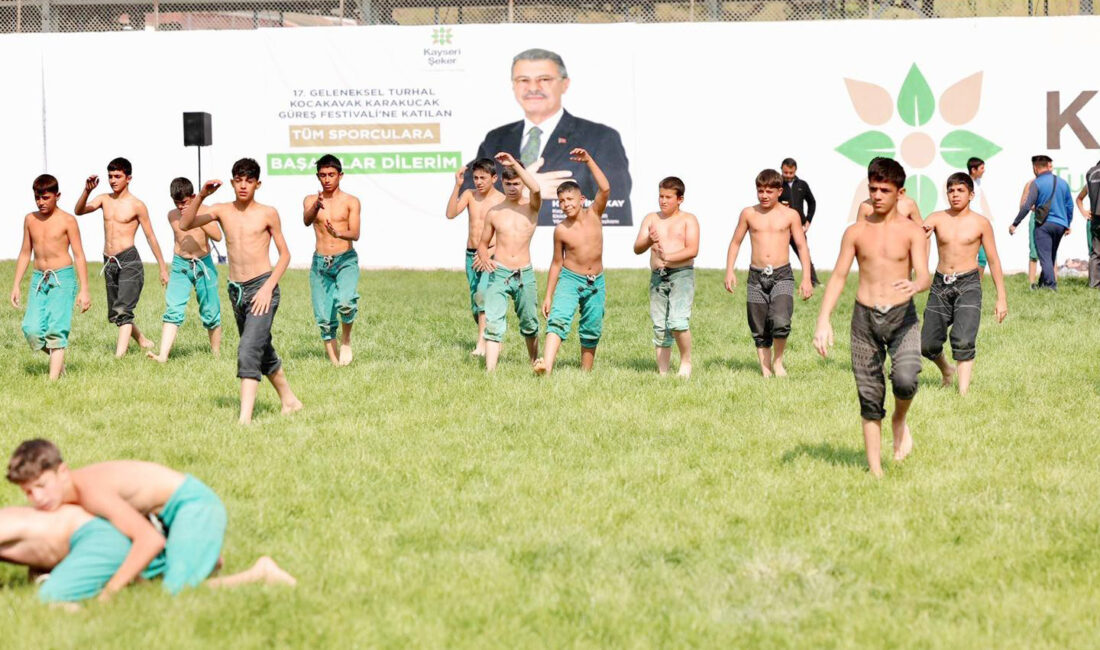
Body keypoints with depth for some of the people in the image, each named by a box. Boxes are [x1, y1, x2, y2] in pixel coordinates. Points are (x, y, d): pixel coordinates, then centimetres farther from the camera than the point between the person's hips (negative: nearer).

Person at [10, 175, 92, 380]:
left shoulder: (67, 221, -4)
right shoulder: (30, 220, 10)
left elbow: (79, 256, -3)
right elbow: (25, 253, 18)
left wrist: (83, 290, -7)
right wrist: (16, 285, 15)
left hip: (63, 279, -4)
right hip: (39, 278, 4)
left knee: (56, 328, -12)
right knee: (31, 329, -8)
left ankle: (54, 377, -12)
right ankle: (57, 357, 18)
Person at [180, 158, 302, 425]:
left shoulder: (268, 213, -3)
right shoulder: (222, 211, 6)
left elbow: (285, 253, 1)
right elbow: (185, 224, -5)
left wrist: (268, 287, -10)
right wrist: (201, 196, -18)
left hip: (262, 288, -5)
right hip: (236, 291, 6)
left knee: (248, 352, -19)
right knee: (263, 352, 18)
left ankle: (245, 417, -25)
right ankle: (289, 400, 35)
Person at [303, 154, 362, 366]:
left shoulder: (351, 202, 3)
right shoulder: (310, 200, 8)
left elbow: (355, 234, -8)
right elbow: (306, 220, -14)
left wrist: (338, 233, -29)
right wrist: (316, 207, -36)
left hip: (346, 260, -2)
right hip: (320, 262, 2)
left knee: (345, 302, -27)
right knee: (323, 317, 0)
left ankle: (346, 338, 0)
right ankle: (335, 361, 10)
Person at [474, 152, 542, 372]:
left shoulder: (531, 208, 2)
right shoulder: (494, 212, 7)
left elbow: (536, 189, -21)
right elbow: (483, 242, 16)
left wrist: (514, 164, -22)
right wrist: (484, 257, -7)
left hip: (524, 275, 0)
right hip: (498, 274, 0)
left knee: (529, 325, 14)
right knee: (493, 324, -14)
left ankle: (535, 361, 37)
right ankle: (490, 370, -22)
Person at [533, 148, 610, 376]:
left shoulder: (594, 214, -4)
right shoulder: (561, 230, -5)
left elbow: (605, 189, -20)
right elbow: (557, 263, 4)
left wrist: (589, 160, -24)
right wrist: (548, 296, 3)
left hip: (596, 282, 2)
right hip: (570, 279, -2)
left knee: (591, 332, 9)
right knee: (558, 320, -23)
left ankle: (586, 372, 24)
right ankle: (547, 366, -40)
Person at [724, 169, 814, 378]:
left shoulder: (790, 215, 3)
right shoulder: (749, 214, 7)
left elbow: (802, 246, 5)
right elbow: (735, 243, 14)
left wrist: (806, 278, -3)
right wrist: (729, 270, 3)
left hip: (782, 275, -2)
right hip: (756, 276, 2)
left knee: (780, 322, -21)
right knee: (759, 331, 4)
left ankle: (778, 360, 2)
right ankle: (765, 370, 15)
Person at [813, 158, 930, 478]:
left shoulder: (912, 232, -1)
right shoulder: (855, 232, 5)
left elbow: (925, 277, -11)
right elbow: (838, 277, 5)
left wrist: (915, 285, -37)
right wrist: (824, 320, -6)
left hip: (902, 317, -2)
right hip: (865, 318, 2)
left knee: (905, 379, -25)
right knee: (869, 396, 3)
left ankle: (900, 421, 9)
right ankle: (875, 470, 12)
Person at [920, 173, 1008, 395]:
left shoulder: (980, 223, 1)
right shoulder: (937, 219, 5)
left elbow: (994, 260, 5)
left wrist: (1001, 298, 2)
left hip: (968, 284, -3)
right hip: (941, 284, 3)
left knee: (963, 341, -20)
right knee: (927, 345, 5)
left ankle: (963, 391, -17)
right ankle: (947, 371, 36)